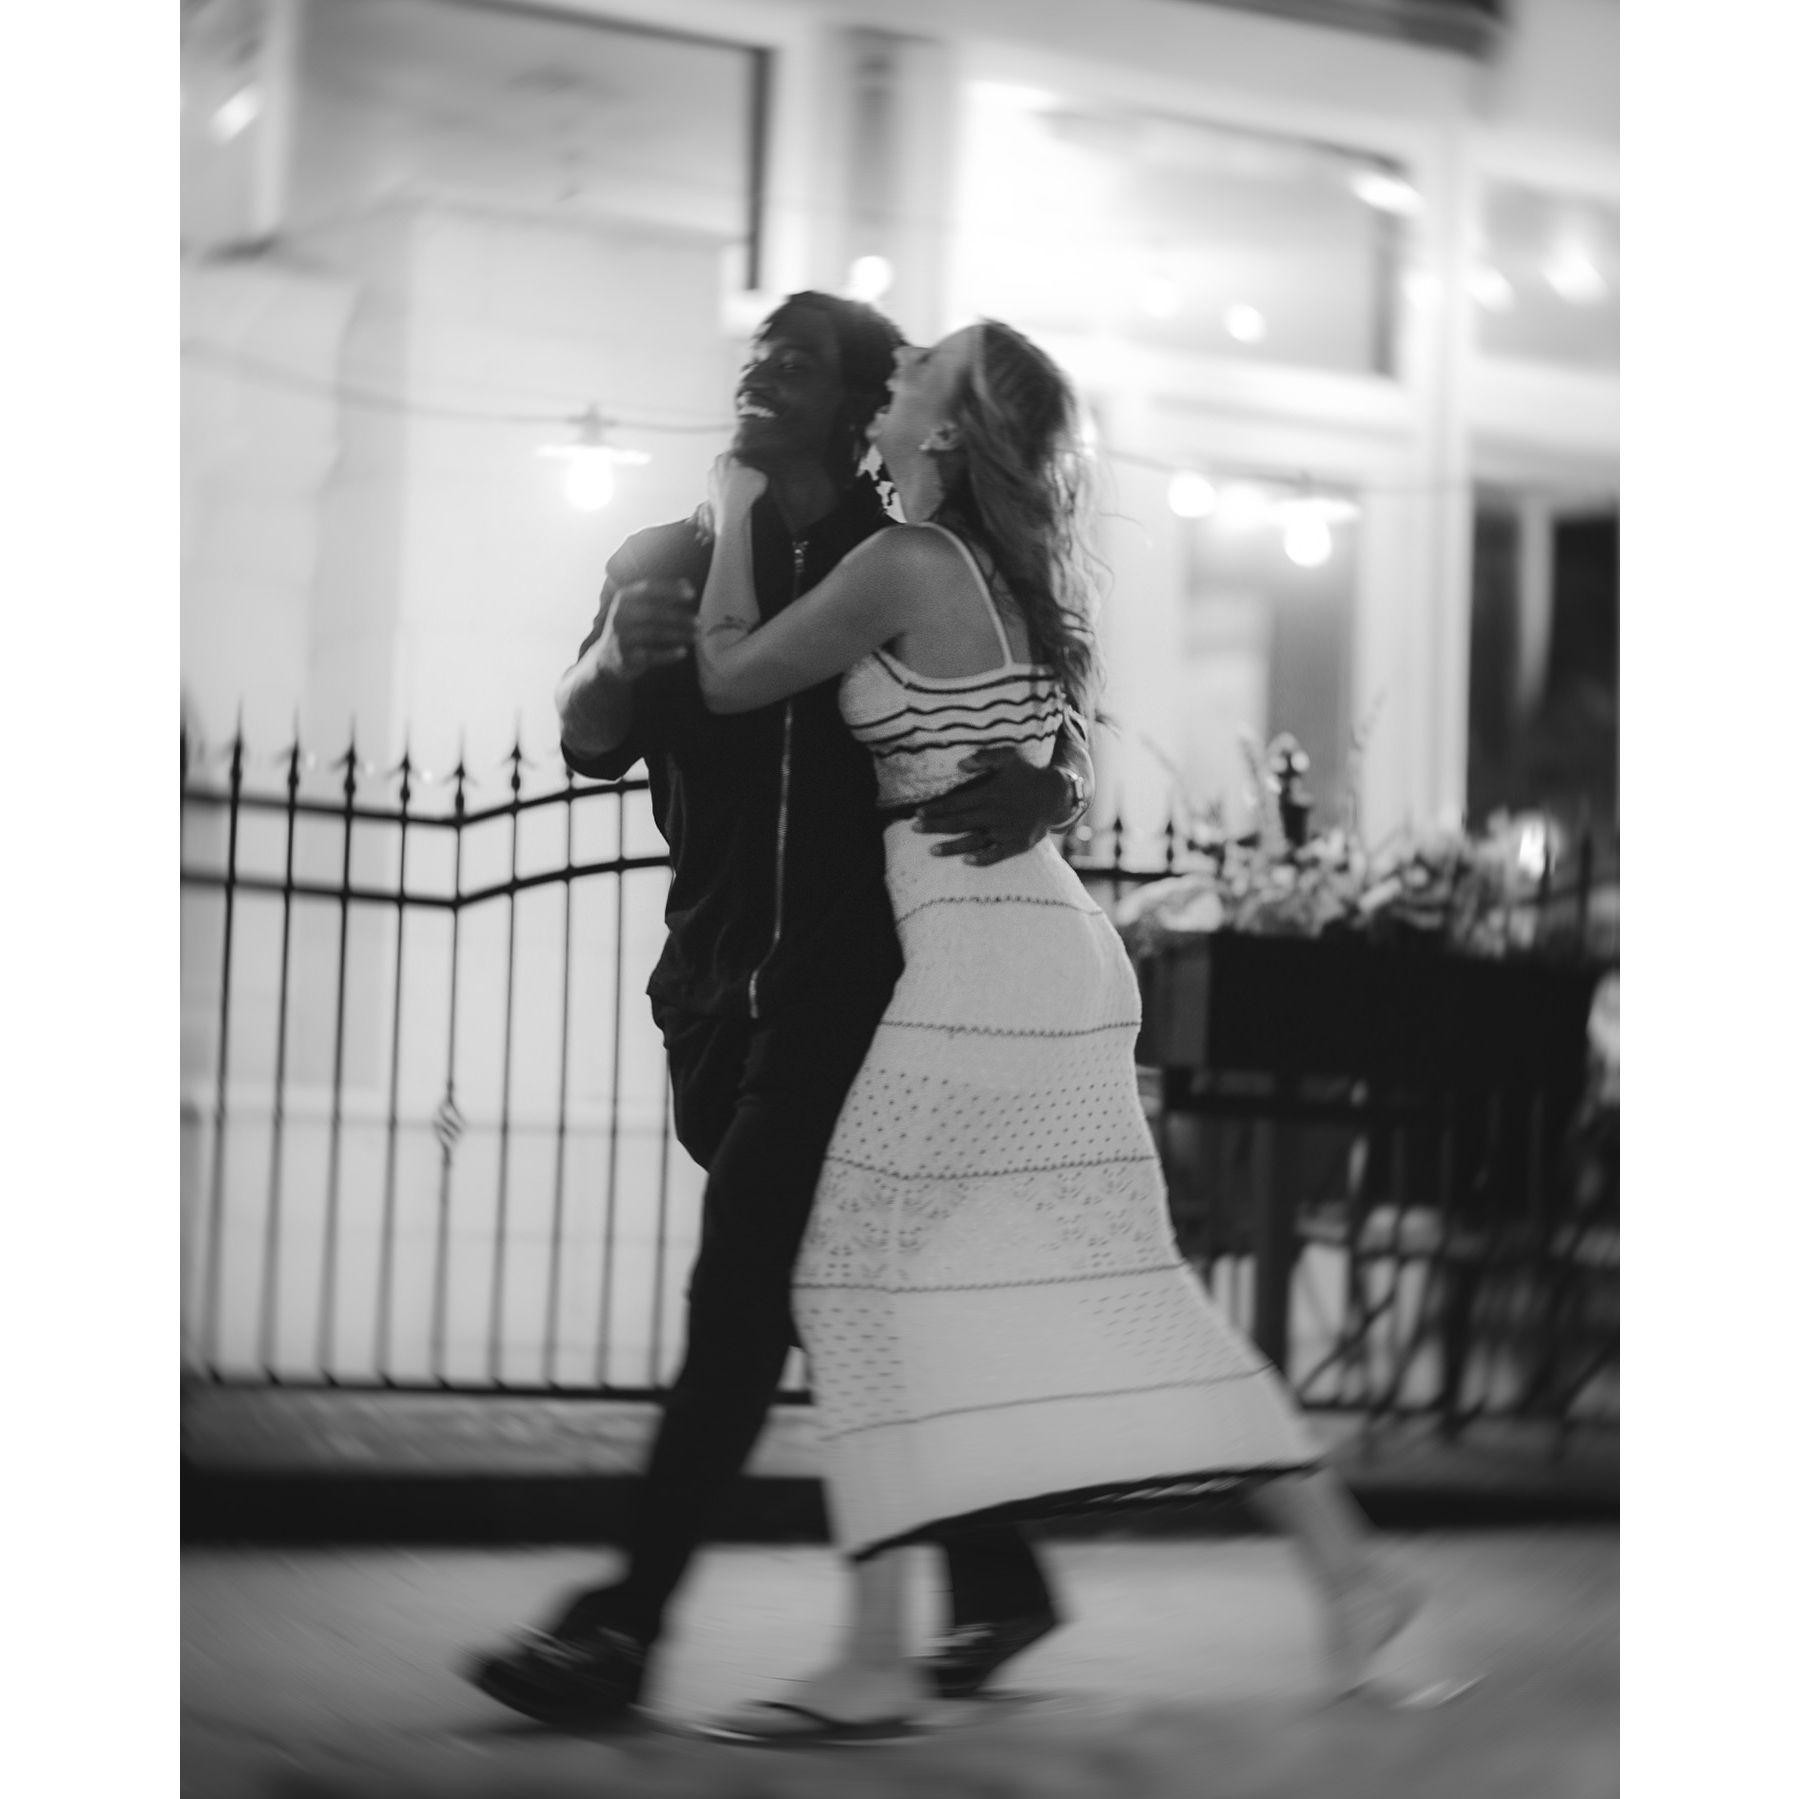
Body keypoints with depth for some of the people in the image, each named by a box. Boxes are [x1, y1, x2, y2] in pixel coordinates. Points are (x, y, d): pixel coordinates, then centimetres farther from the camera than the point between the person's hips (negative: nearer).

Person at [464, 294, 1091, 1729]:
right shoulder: (672, 560, 12)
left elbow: (1065, 736, 2)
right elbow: (592, 745, 1)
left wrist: (1042, 792, -22)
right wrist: (621, 654, -22)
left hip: (857, 979, -5)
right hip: (721, 985, 5)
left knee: (745, 1283, -13)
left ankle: (623, 1624, -13)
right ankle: (996, 1580, 26)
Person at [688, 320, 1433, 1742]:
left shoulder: (905, 566, -10)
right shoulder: (1008, 571, 16)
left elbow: (731, 678, -4)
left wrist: (736, 519, 12)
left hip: (977, 950, -9)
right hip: (1058, 945, 9)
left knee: (864, 1276, -2)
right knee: (1121, 1281, 10)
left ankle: (879, 1660, -2)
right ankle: (1350, 1568, 10)